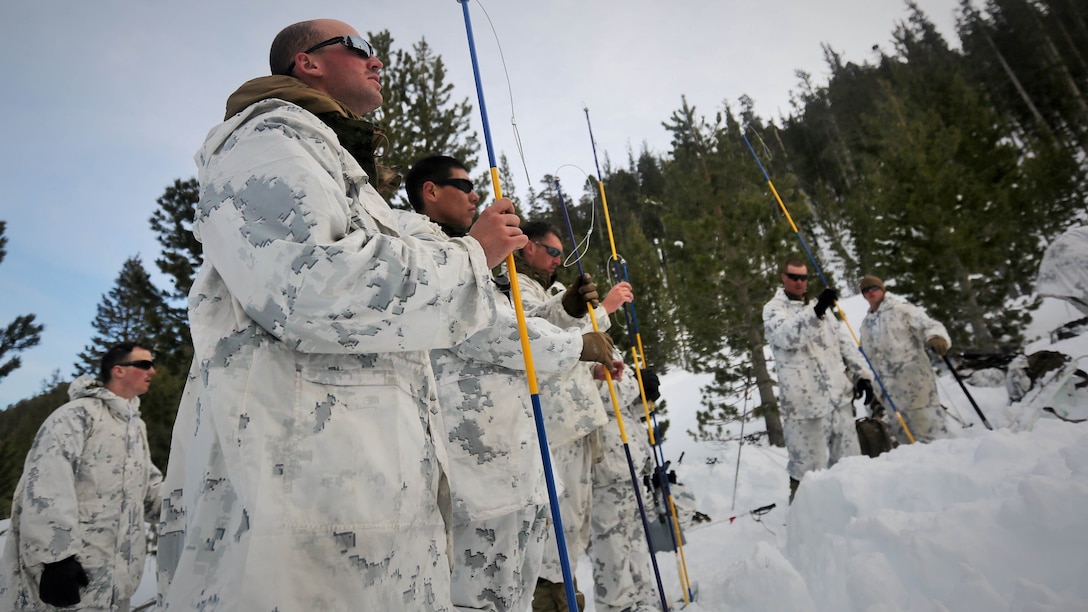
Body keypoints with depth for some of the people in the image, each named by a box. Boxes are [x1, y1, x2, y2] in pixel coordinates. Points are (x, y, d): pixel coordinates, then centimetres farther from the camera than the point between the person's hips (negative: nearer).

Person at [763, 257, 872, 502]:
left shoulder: (821, 309, 19)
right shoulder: (773, 309, -2)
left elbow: (844, 344, 21)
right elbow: (787, 336, -23)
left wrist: (861, 375, 10)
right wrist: (816, 312, -37)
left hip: (840, 399, 6)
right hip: (805, 405, -6)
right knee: (807, 471, -3)